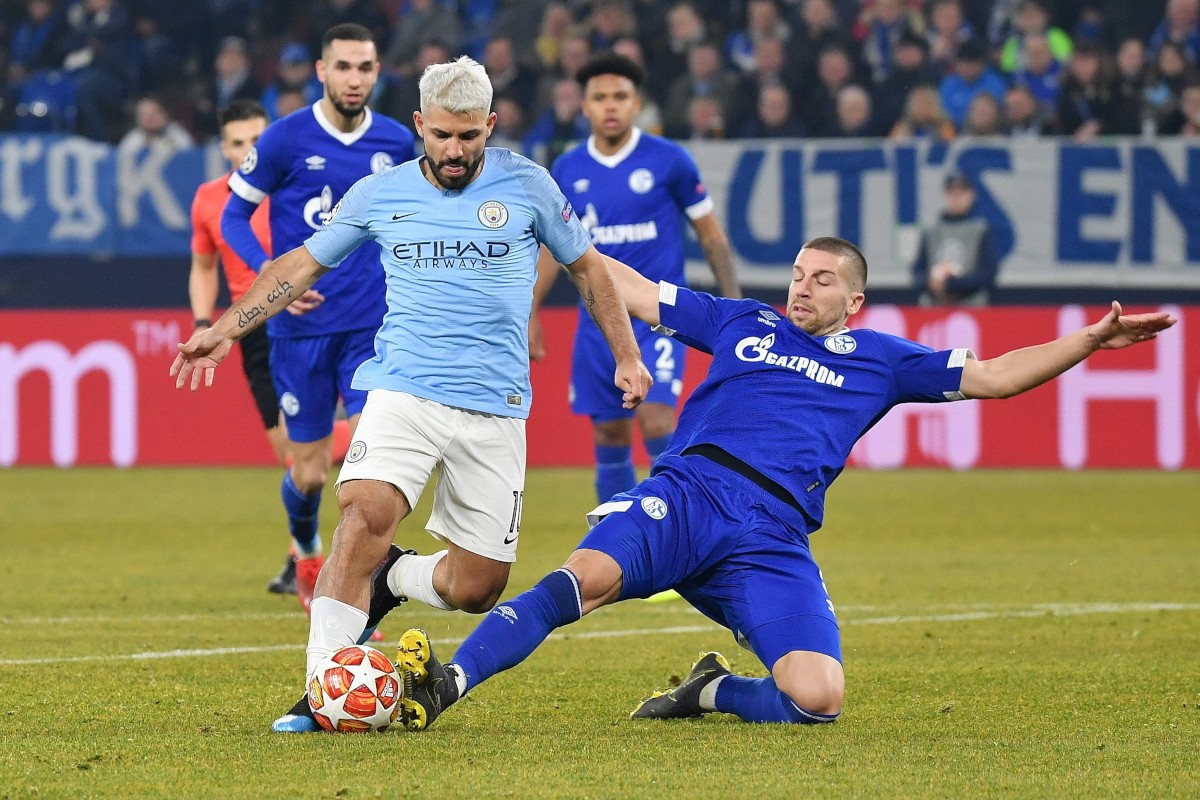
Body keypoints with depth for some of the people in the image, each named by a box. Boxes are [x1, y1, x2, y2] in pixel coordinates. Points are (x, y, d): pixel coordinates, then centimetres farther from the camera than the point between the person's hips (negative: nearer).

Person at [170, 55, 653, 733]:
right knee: (366, 515, -27)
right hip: (403, 391, -1)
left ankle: (393, 578, 33)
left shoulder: (526, 184, 3)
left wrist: (627, 356, 10)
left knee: (476, 588, -1)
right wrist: (224, 332, 10)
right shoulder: (380, 194, 5)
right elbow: (303, 264, 16)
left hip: (495, 409, 1)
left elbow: (587, 267, 15)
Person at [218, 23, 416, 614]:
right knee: (309, 473, 4)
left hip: (374, 326, 2)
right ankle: (306, 552, 37)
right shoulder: (286, 139, -7)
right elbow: (234, 215, 0)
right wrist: (272, 272, -15)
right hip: (301, 328, -1)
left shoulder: (396, 143, 2)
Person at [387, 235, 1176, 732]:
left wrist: (1090, 341, 13)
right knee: (588, 575, -34)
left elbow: (993, 376, 23)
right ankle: (444, 686, -43)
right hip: (685, 494, -1)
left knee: (818, 700, -21)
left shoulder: (880, 361, 22)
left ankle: (712, 693, 9)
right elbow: (635, 291, 31)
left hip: (771, 540, 1)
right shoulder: (742, 323, 23)